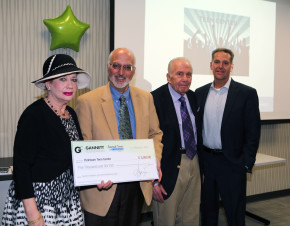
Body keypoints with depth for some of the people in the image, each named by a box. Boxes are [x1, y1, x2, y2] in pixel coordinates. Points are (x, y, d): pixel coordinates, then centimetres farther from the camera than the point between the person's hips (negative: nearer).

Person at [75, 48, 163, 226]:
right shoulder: (87, 101, -9)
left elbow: (155, 134, 11)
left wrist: (155, 160, -8)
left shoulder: (146, 98, 4)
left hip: (137, 186, 4)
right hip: (103, 186, -3)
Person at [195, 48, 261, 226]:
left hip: (232, 163, -3)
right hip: (205, 161, 4)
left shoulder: (247, 93, -6)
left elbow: (253, 133, -7)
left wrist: (246, 164, -11)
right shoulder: (200, 93, 6)